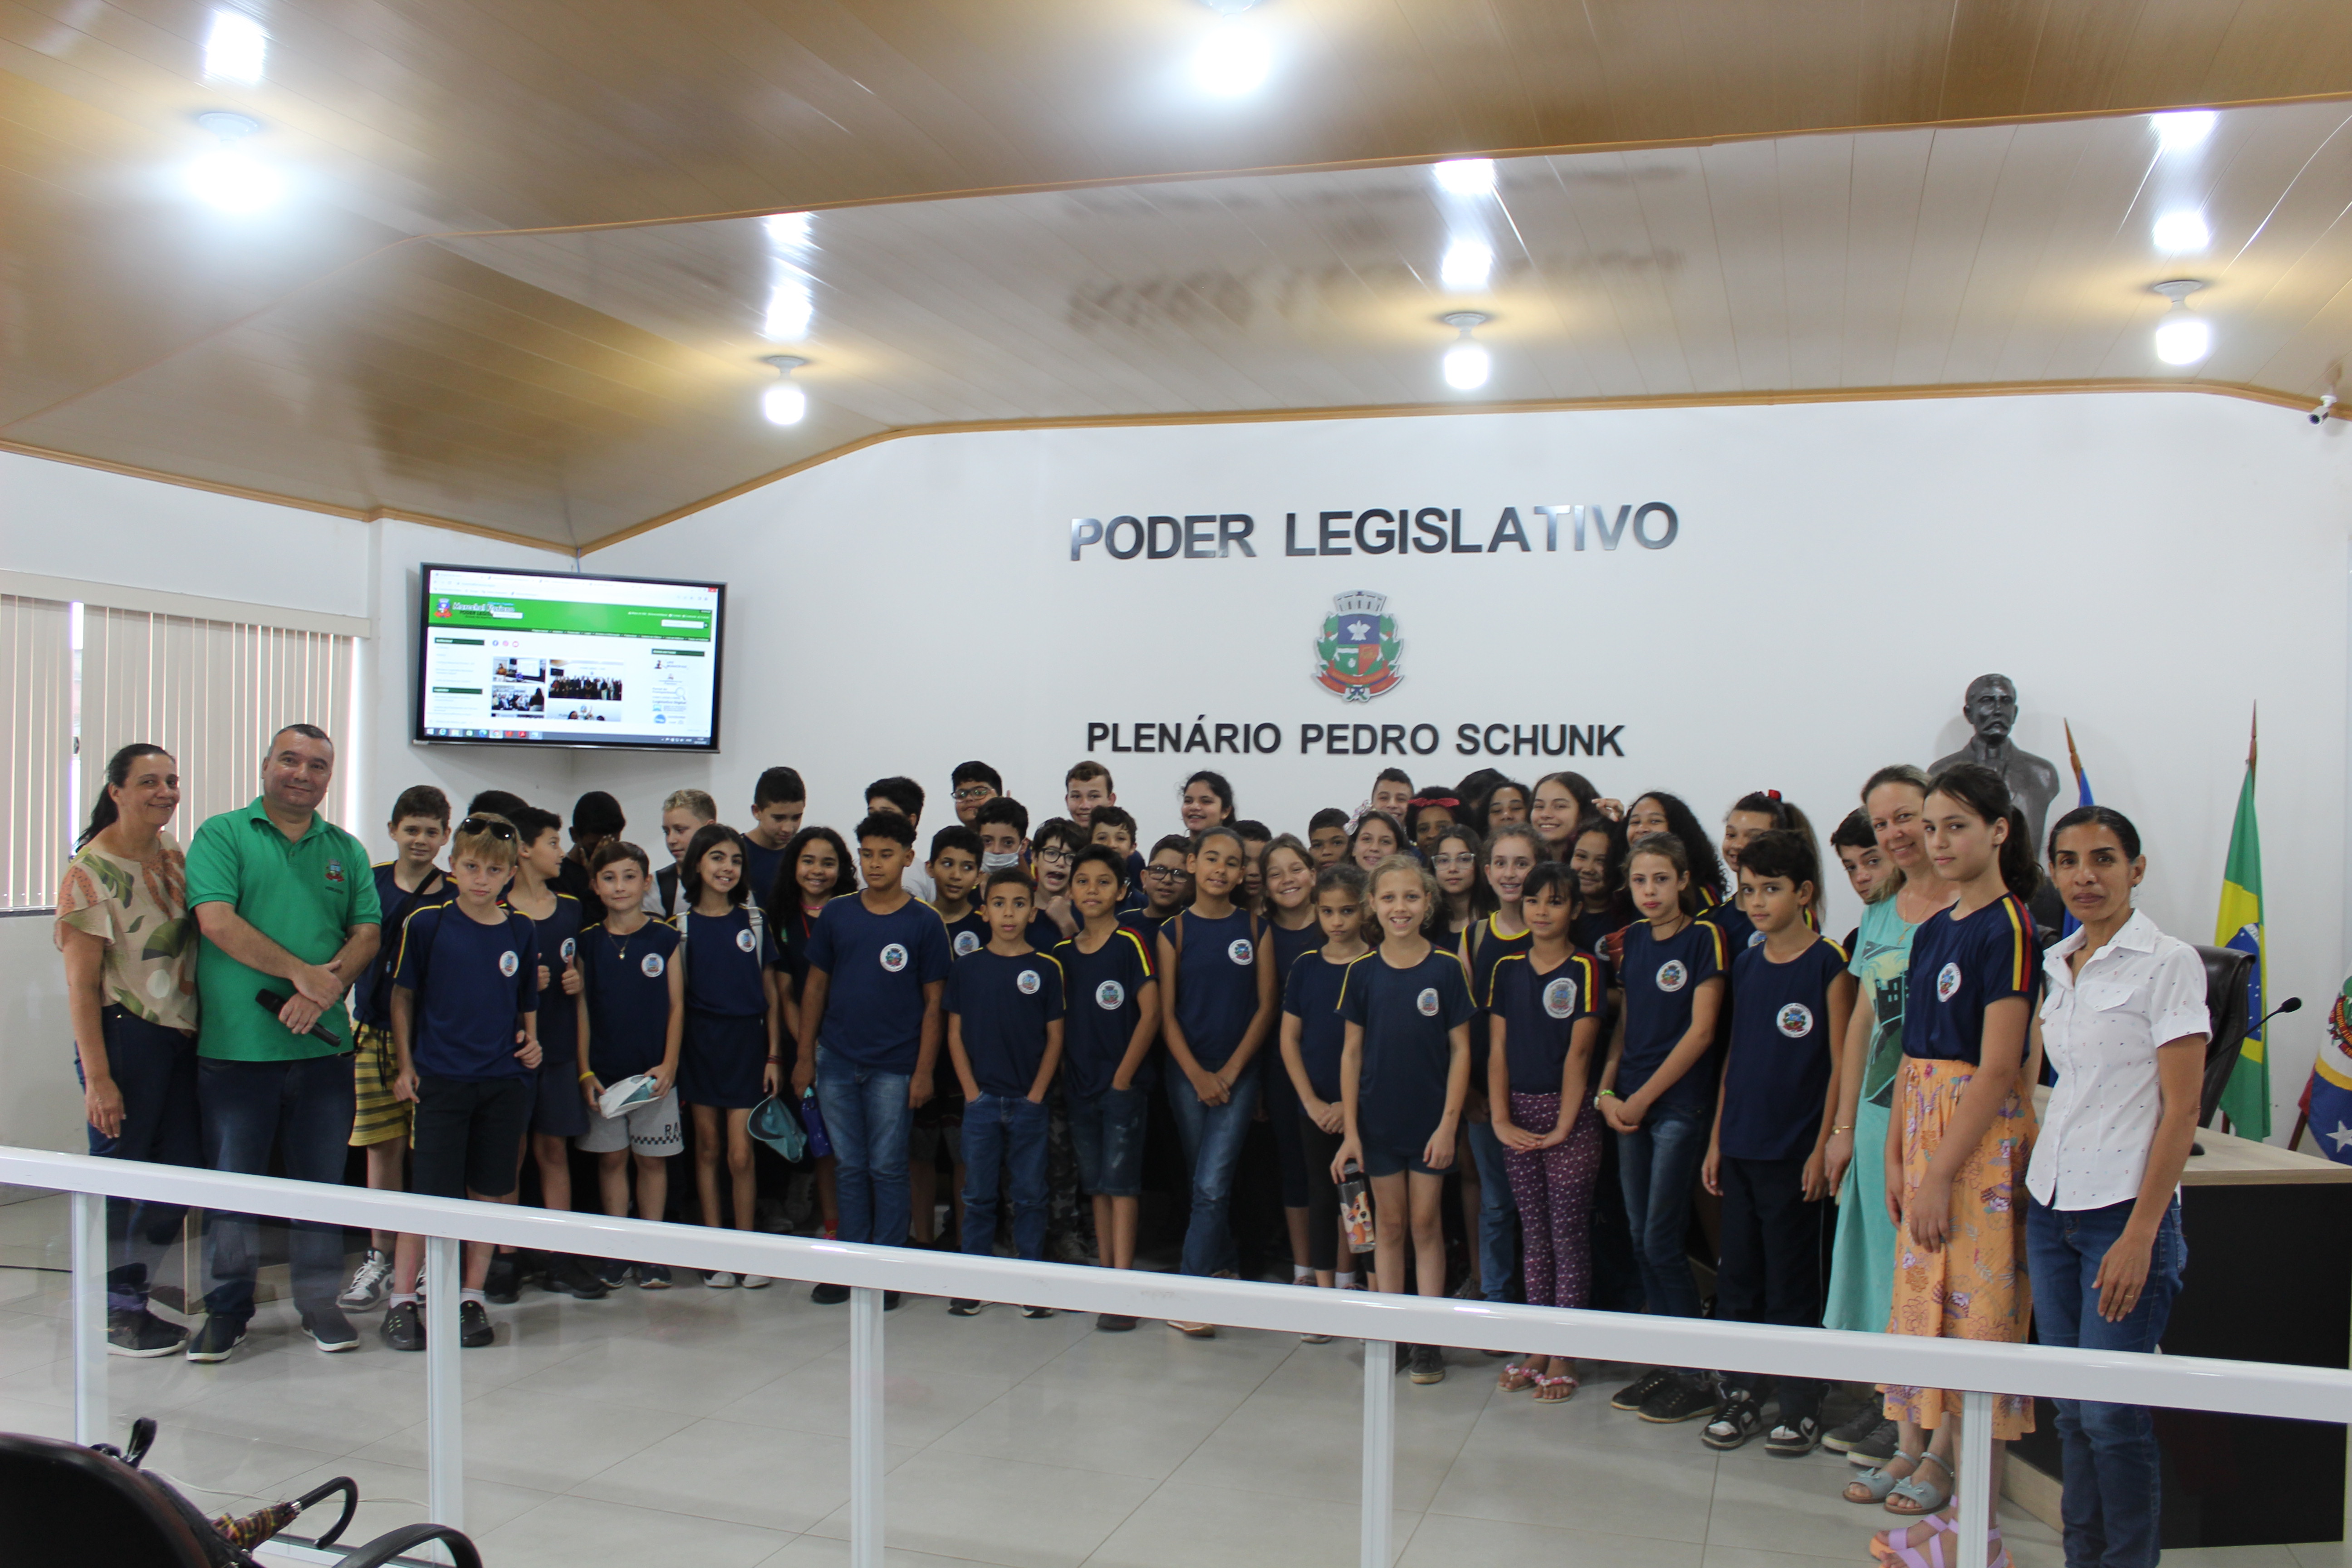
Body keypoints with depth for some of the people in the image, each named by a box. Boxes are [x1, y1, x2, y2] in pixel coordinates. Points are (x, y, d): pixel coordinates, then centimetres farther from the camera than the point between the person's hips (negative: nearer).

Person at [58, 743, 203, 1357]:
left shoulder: (175, 858, 9)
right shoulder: (91, 871, -10)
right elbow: (81, 984, -12)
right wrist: (97, 1077, -16)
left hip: (181, 1039, 7)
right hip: (125, 1036, -7)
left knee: (183, 1175, 9)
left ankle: (128, 1295, 27)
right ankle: (111, 1314, 19)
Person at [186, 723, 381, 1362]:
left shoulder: (346, 850, 12)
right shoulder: (222, 836, 1)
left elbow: (368, 930, 4)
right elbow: (217, 922, -12)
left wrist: (328, 987, -13)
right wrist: (303, 972, -15)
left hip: (323, 1046, 3)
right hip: (234, 1046, -3)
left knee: (322, 1180, 9)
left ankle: (319, 1302, 21)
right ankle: (227, 1309, 20)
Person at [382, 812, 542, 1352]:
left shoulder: (521, 932, 6)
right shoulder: (427, 923, -2)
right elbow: (402, 995, 4)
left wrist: (531, 1041, 2)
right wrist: (405, 1064, 0)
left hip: (504, 1080, 3)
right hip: (440, 1078, -3)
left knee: (491, 1193, 7)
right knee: (430, 1193, -2)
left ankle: (472, 1297, 19)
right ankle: (401, 1300, 12)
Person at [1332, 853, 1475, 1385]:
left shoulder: (1447, 968, -6)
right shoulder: (1361, 972, -2)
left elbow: (1460, 1049, -4)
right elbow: (1352, 1052, 1)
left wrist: (1449, 1123, -10)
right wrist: (1350, 1130, -2)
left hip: (1430, 1118, -1)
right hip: (1379, 1119, 1)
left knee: (1426, 1224, 7)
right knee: (1389, 1225, 10)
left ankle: (1429, 1339, 15)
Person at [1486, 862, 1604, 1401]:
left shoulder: (1585, 969, -5)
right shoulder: (1507, 968, 7)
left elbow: (1578, 1053, -9)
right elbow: (1498, 1048, 5)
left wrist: (1564, 1127, -12)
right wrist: (1500, 1119, -3)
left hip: (1569, 1114, -4)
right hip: (1518, 1114, 4)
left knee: (1569, 1233, 0)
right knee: (1535, 1233, 11)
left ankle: (1564, 1356, 8)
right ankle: (1536, 1348, 20)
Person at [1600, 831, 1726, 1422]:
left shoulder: (1704, 936, -8)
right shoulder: (1632, 940, 10)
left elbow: (1700, 1029, -12)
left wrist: (1643, 1097, -10)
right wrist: (1607, 1090, 2)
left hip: (1679, 1104, -6)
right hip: (1631, 1106, 6)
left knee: (1662, 1241, -5)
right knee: (1641, 1240, 9)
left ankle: (1698, 1377, 7)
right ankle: (1665, 1363, 21)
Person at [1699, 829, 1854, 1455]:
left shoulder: (1828, 965, -8)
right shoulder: (1745, 964, 8)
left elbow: (1841, 1065, -9)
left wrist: (1824, 1147, -13)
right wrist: (1717, 1138, 11)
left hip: (1794, 1151, -5)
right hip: (1740, 1147, 5)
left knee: (1792, 1282, 3)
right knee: (1737, 1276, 10)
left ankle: (1801, 1407, 16)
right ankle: (1741, 1395, 22)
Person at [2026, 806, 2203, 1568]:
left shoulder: (2168, 963, -7)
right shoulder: (2056, 965, 12)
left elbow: (2181, 1111, -11)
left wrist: (2140, 1233, -16)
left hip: (2124, 1211, -6)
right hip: (2049, 1206, 6)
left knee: (2111, 1411, -3)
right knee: (2069, 1410, 12)